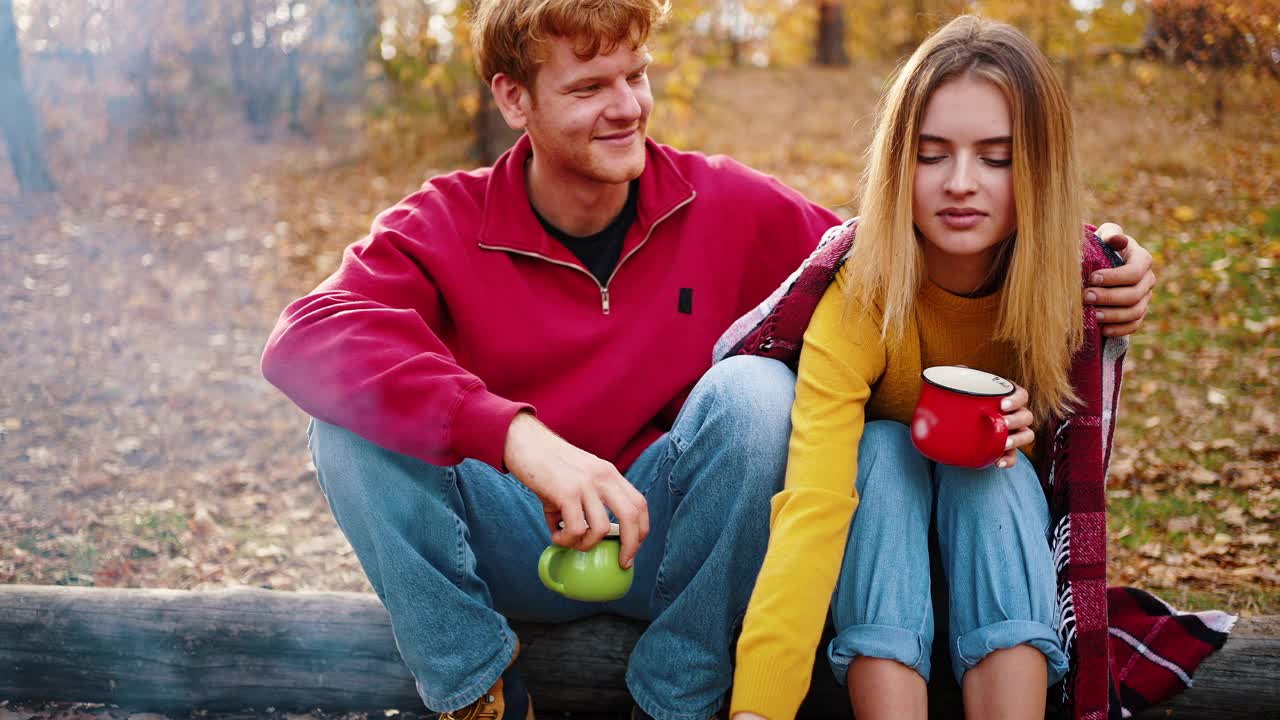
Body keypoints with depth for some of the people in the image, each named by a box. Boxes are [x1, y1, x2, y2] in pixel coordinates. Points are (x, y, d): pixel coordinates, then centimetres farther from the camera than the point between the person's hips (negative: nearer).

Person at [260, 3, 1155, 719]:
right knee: (357, 412, -24)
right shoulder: (446, 225, -12)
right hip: (510, 551, -1)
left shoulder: (725, 206, -7)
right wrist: (521, 438, -45)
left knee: (753, 387, -27)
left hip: (666, 536, 1)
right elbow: (309, 335, -31)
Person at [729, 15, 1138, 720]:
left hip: (1007, 528, 2)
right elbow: (811, 506, -42)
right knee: (882, 447, -32)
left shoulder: (1076, 284, -19)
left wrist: (1029, 433, -27)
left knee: (999, 471, -30)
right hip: (873, 530, -1)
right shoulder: (857, 300, -29)